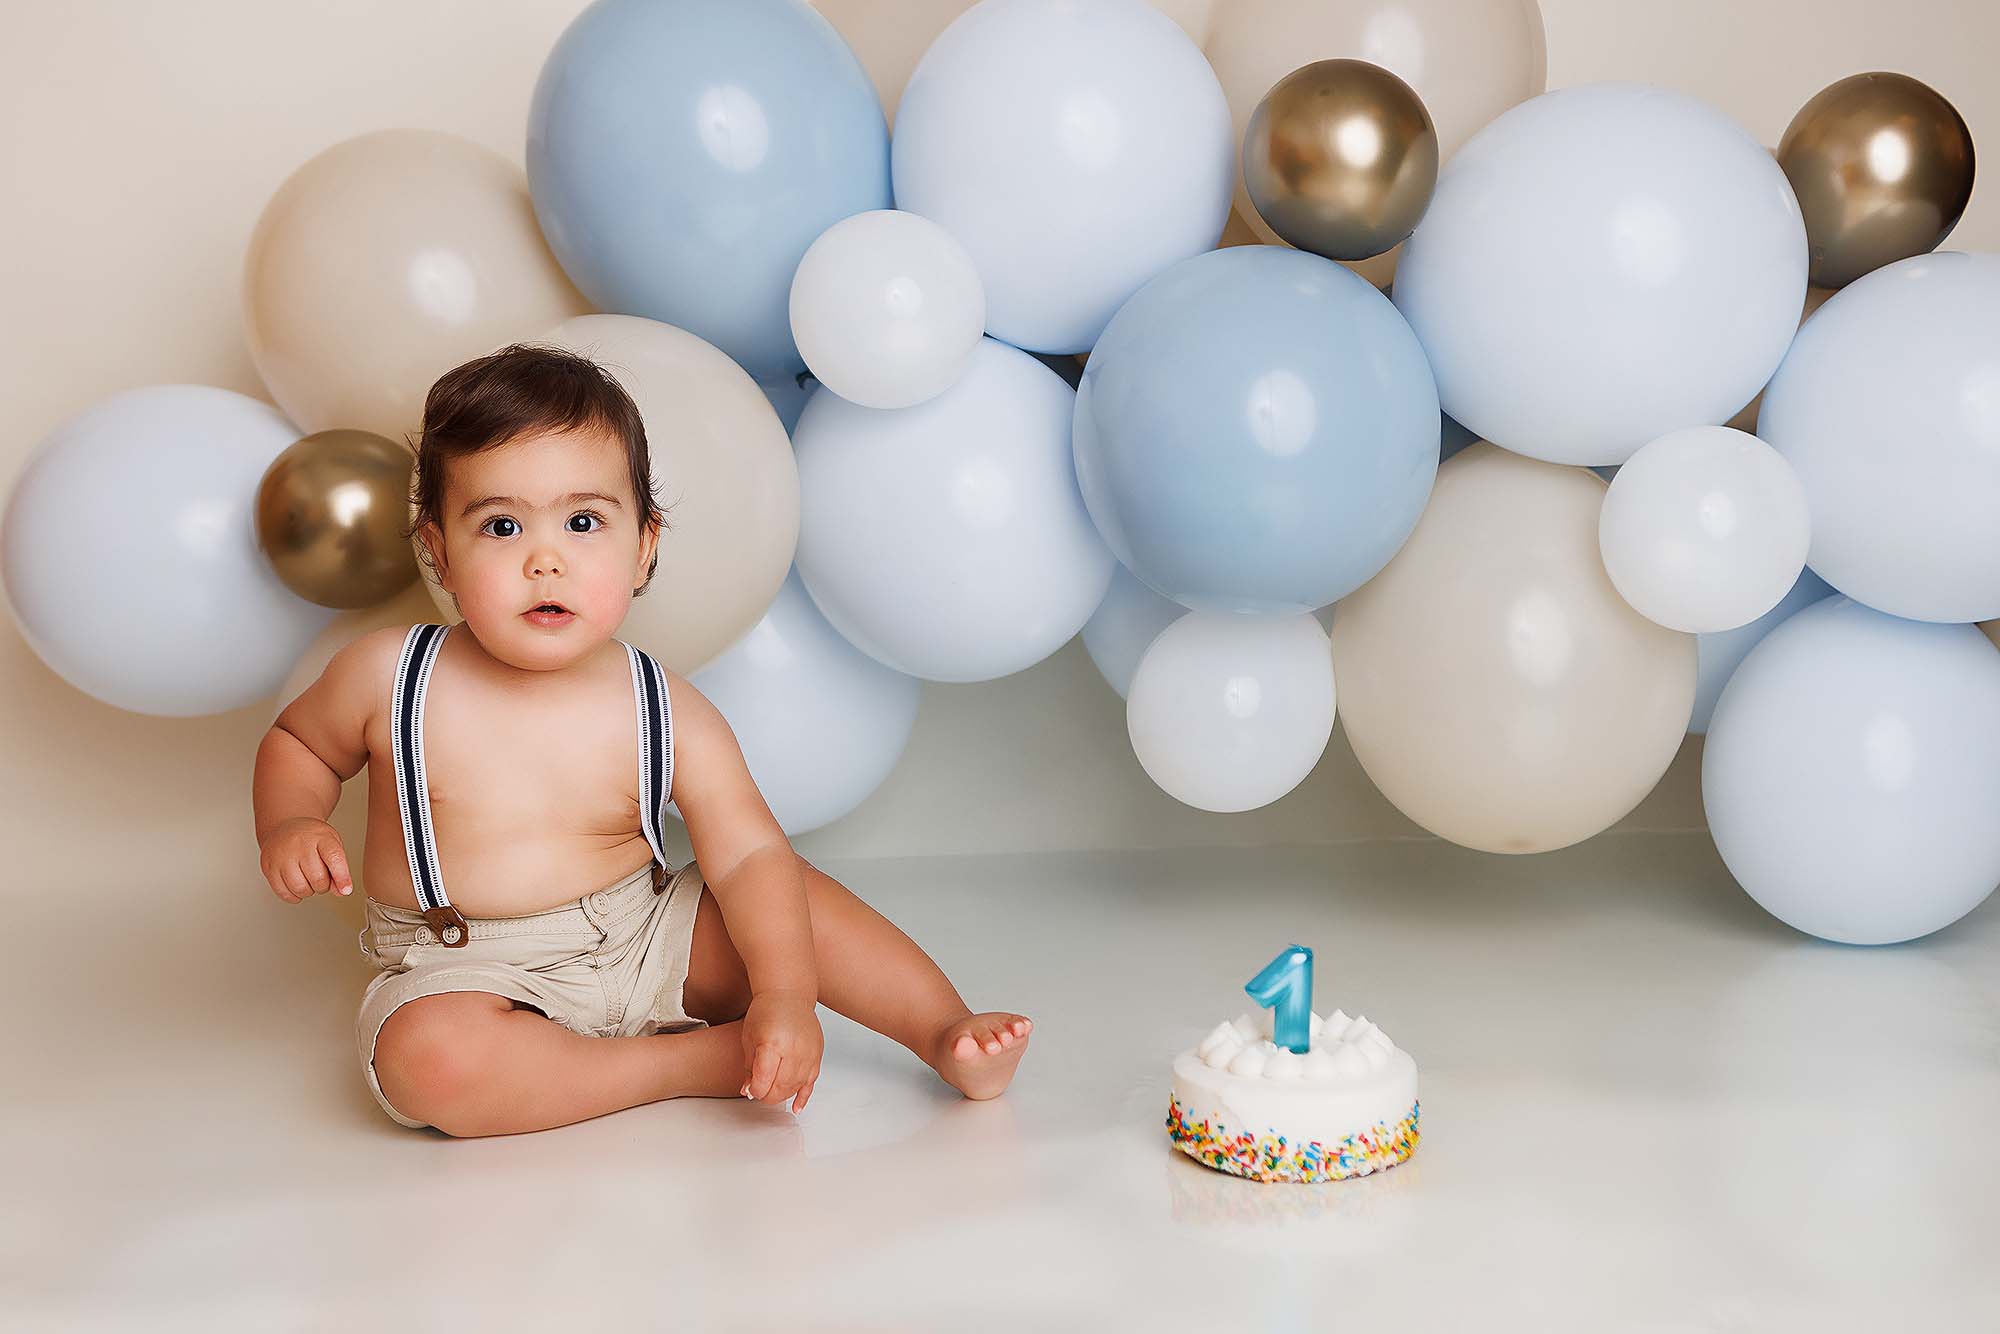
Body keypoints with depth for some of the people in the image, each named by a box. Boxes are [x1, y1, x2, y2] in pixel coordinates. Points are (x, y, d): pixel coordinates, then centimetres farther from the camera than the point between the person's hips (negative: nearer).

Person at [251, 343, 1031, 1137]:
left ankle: (945, 1035, 1)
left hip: (643, 943, 2)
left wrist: (784, 993, -28)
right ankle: (691, 1062, -24)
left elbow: (749, 856, -13)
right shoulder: (387, 678, -10)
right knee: (427, 1057, -34)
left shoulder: (671, 719, -10)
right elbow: (299, 740, 11)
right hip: (464, 972, -2)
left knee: (793, 895, -13)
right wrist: (287, 826, -11)